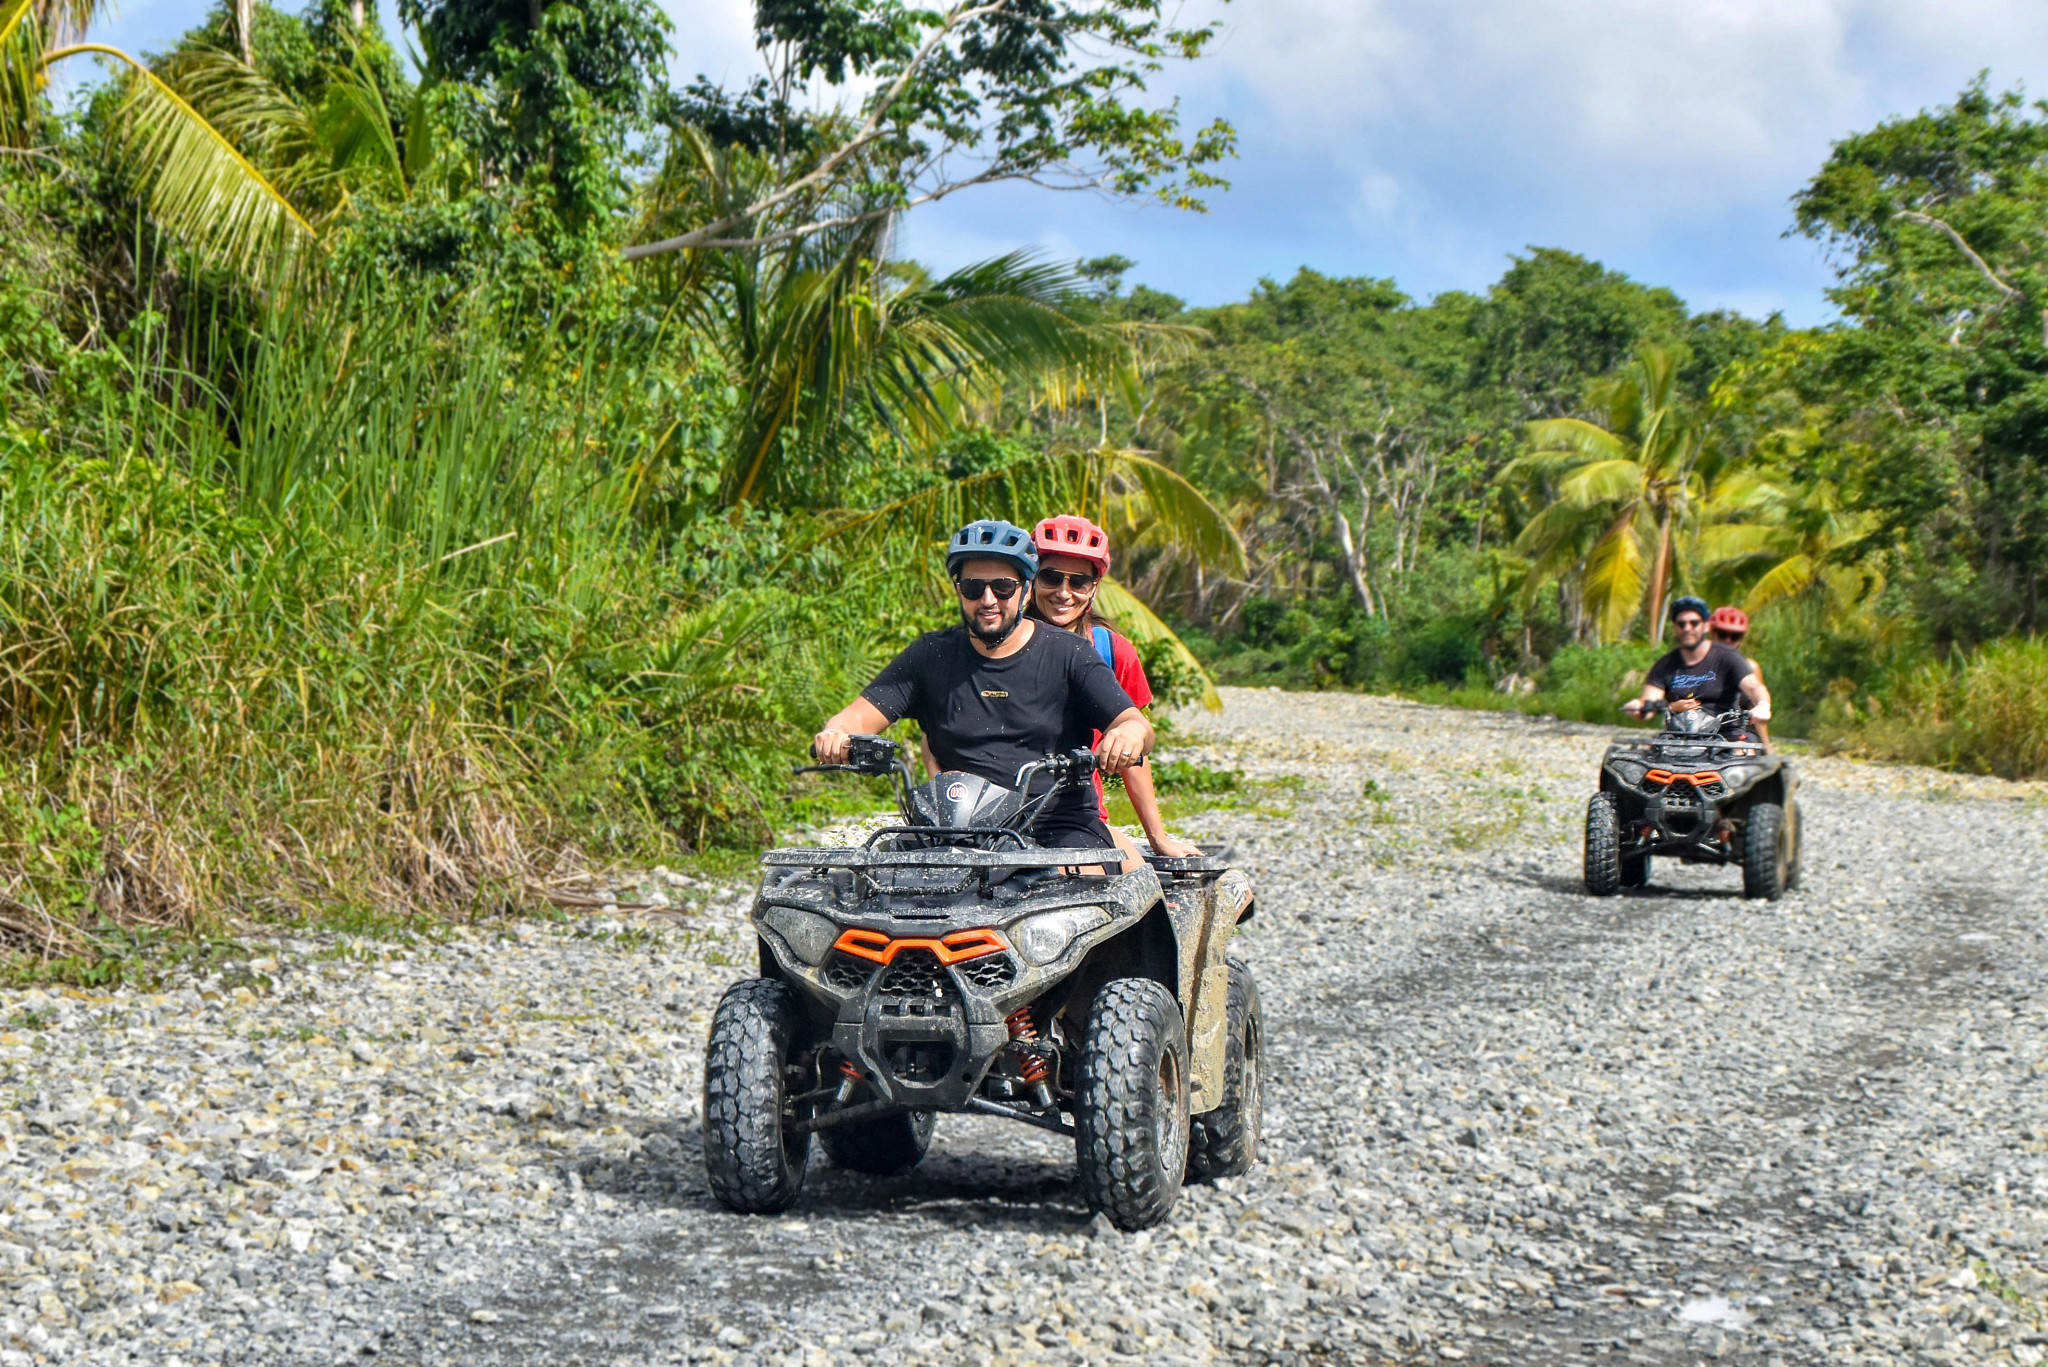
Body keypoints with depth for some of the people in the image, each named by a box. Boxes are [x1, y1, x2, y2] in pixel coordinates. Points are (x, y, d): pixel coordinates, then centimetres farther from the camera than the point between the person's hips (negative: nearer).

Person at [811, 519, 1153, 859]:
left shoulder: (1066, 655, 3)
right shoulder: (931, 655, 10)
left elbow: (1137, 724, -6)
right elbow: (861, 714, 3)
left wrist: (1130, 733, -32)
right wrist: (834, 735, -22)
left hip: (1060, 828, -1)